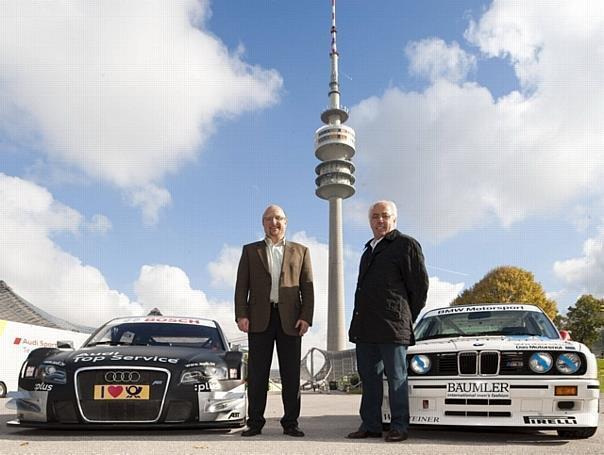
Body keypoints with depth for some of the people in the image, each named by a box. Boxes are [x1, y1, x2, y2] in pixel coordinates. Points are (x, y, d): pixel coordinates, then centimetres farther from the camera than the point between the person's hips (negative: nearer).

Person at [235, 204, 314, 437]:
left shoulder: (300, 251, 13)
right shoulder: (250, 251, 14)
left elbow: (307, 287, 7)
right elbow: (241, 286, 7)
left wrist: (306, 317, -5)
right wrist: (241, 315, -6)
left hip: (290, 319, 0)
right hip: (260, 318, 0)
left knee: (291, 374, 3)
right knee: (257, 374, 2)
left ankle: (290, 423, 11)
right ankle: (255, 423, 10)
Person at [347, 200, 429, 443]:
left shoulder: (406, 245, -2)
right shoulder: (369, 249, 21)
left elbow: (420, 285, -4)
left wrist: (406, 320, 1)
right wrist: (360, 321, 16)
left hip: (392, 327, -7)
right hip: (364, 327, 7)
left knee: (396, 377, 1)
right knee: (369, 377, 10)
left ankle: (399, 427, 10)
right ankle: (370, 425, 18)